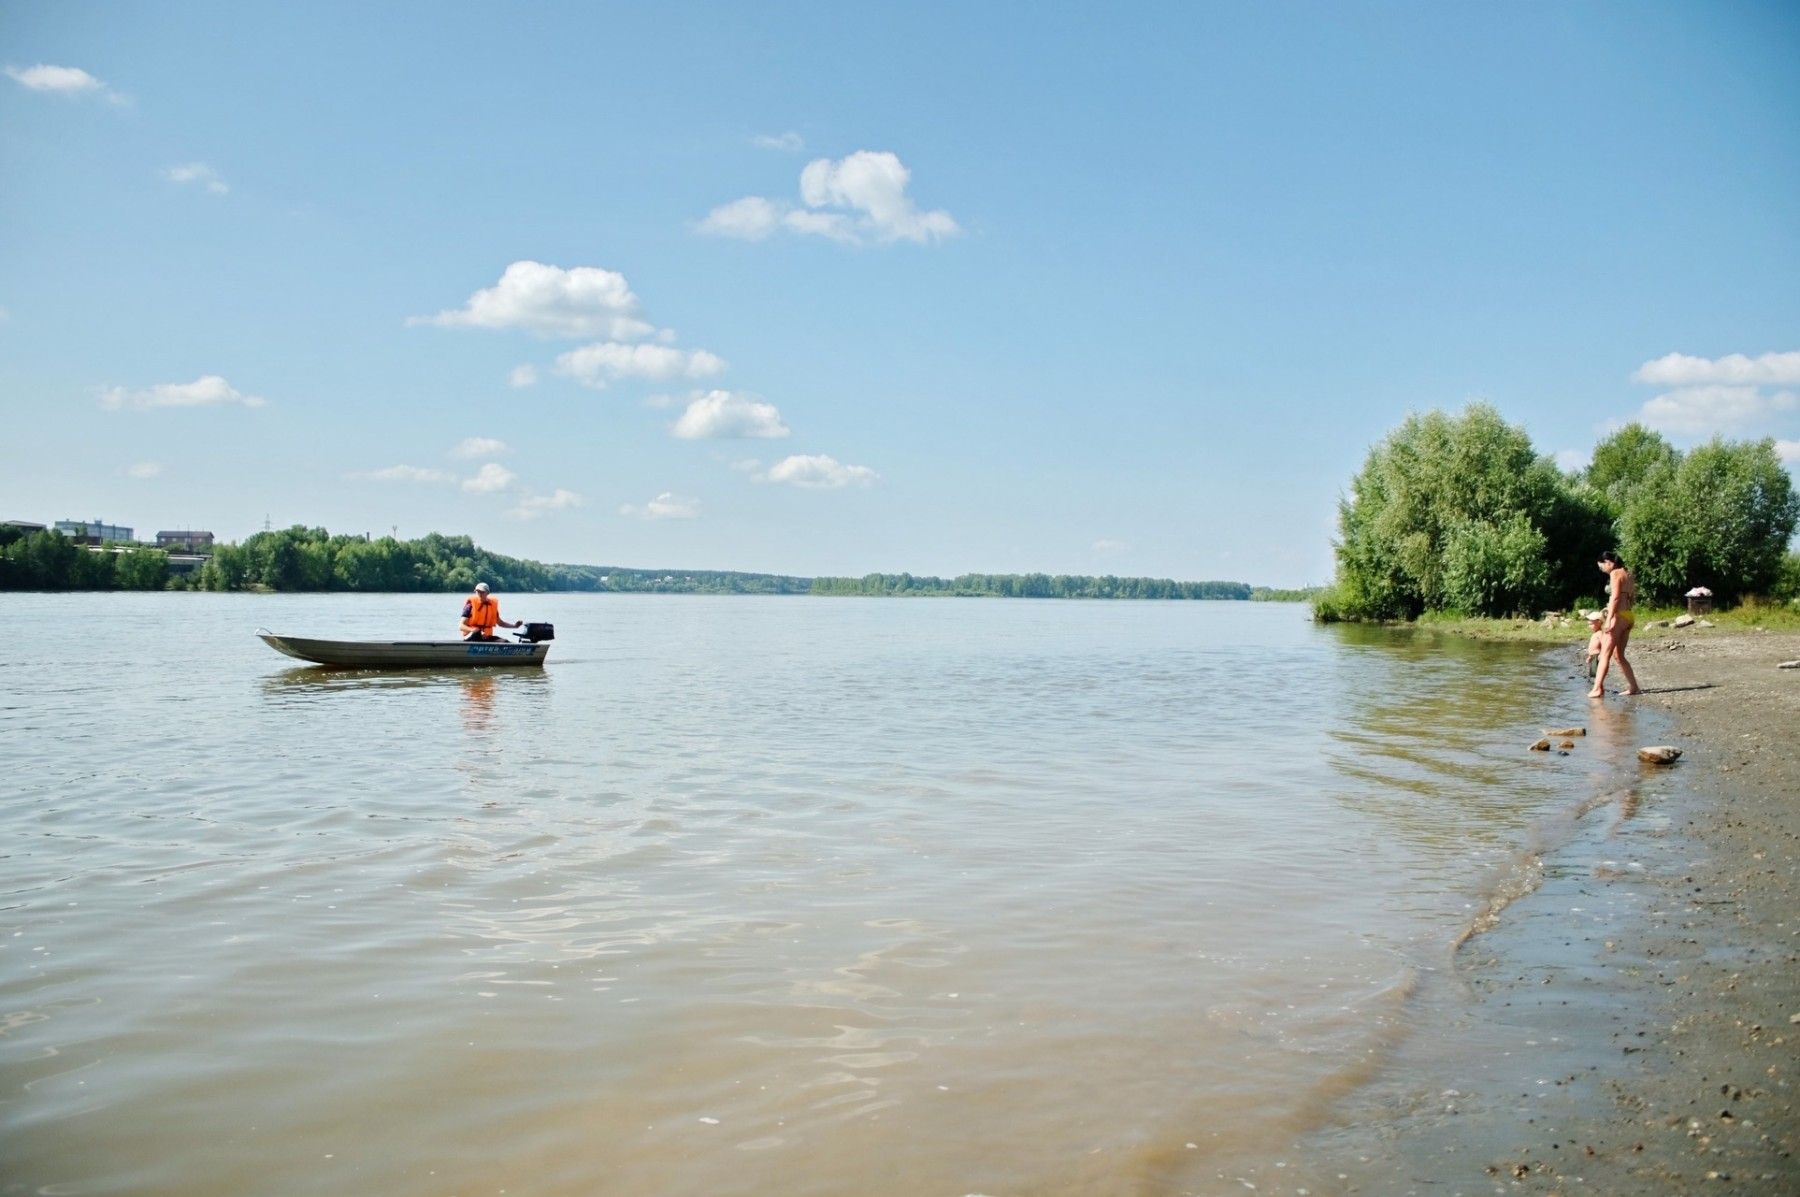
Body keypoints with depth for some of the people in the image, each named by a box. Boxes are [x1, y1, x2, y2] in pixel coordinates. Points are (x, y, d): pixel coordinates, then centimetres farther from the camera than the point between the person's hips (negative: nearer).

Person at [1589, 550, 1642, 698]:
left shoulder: (1615, 573, -8)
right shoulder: (1627, 574, 18)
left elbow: (1615, 597, -18)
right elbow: (1631, 598, 19)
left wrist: (1609, 619, -22)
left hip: (1619, 616, -9)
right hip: (1628, 616, 9)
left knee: (1605, 654, -10)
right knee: (1618, 655, 15)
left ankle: (1597, 688, -17)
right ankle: (1633, 687, 14)